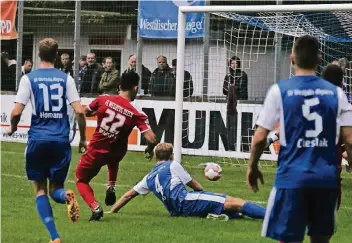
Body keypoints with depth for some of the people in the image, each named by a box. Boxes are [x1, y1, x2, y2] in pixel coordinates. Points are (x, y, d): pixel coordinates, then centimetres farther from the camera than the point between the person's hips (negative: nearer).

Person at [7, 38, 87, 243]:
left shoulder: (29, 78, 0)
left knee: (40, 189, 11)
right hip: (61, 141, 1)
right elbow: (79, 111, -2)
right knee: (55, 189, 13)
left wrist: (13, 127, 15)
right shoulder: (65, 78, 4)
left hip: (38, 140, -1)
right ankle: (66, 196, -25)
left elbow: (17, 112, -6)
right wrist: (83, 139, 10)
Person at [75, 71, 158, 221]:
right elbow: (151, 139, -21)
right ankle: (111, 186, 16)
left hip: (96, 151, -2)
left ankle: (95, 207, -9)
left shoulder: (103, 100, -14)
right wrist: (150, 150, 2)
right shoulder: (136, 115, -16)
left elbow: (85, 113, 6)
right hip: (116, 154, 2)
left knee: (81, 180, 17)